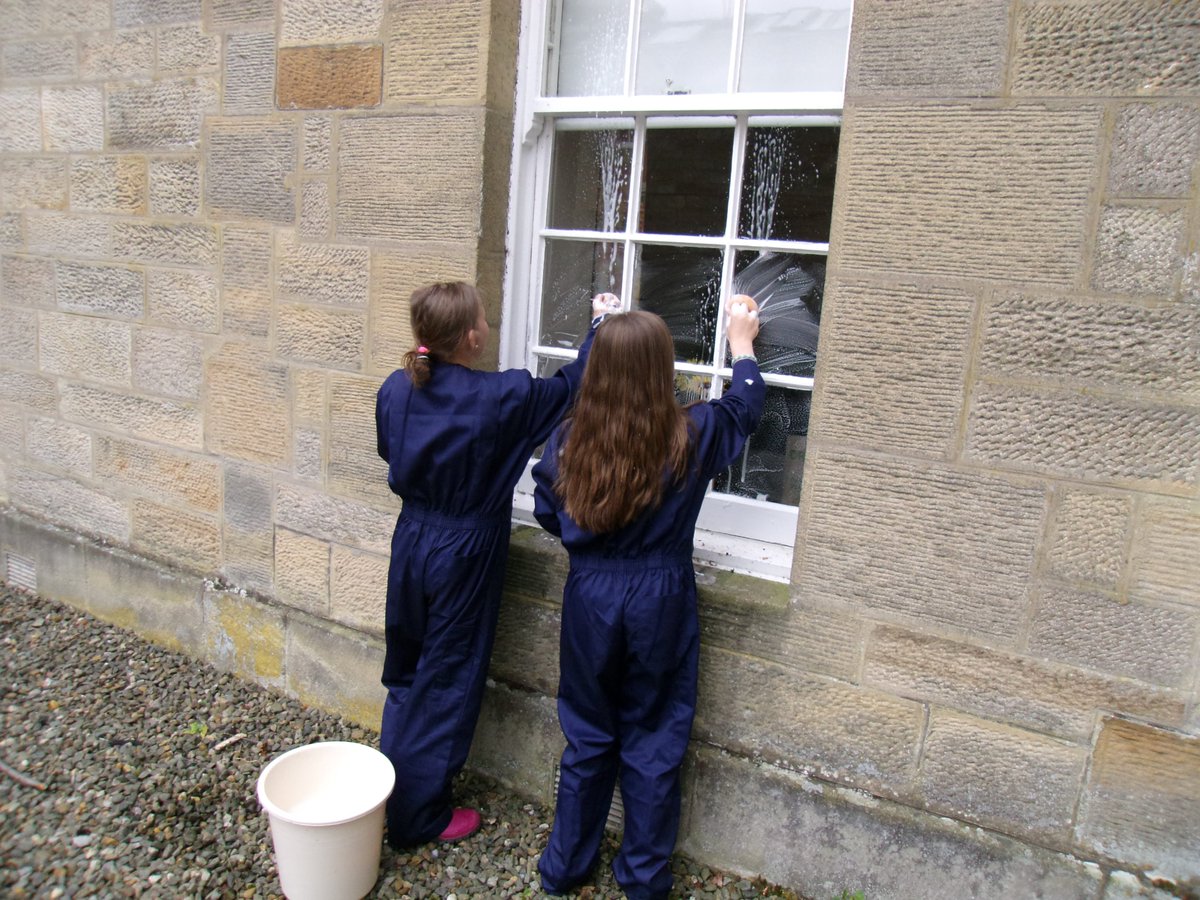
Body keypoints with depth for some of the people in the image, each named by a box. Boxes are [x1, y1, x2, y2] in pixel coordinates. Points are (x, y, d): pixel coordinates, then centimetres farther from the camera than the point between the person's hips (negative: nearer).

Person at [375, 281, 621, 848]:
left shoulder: (395, 390, -6)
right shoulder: (498, 398, -23)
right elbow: (569, 385, -10)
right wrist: (602, 324, 4)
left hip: (411, 540, 6)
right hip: (465, 552, -6)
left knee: (406, 673, 22)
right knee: (447, 681, 9)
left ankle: (389, 795, 39)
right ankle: (419, 817, 24)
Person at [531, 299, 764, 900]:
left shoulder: (569, 438, -9)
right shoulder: (690, 437, -13)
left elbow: (548, 513, 4)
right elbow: (745, 405, 7)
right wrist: (741, 343, 23)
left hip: (589, 595, 2)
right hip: (660, 600, -2)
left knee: (587, 737, 19)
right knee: (652, 743, 15)